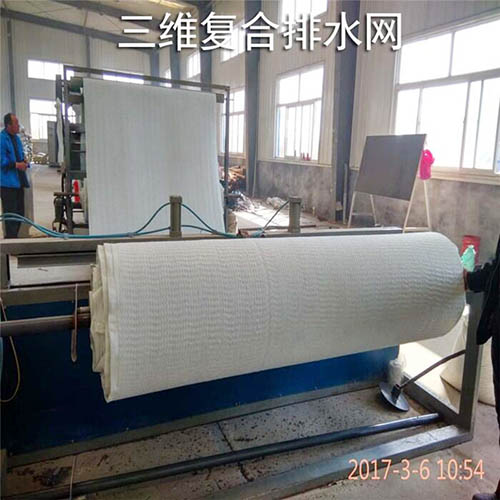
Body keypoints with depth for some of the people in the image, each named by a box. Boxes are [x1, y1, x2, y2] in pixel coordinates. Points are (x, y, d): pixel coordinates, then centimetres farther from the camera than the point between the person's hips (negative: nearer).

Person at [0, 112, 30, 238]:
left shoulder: (16, 138, 15)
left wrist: (24, 163, 5)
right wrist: (16, 165, -21)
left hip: (19, 181, 9)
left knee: (19, 212, 14)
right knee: (11, 213, -6)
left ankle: (14, 236, 24)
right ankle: (10, 238, 1)